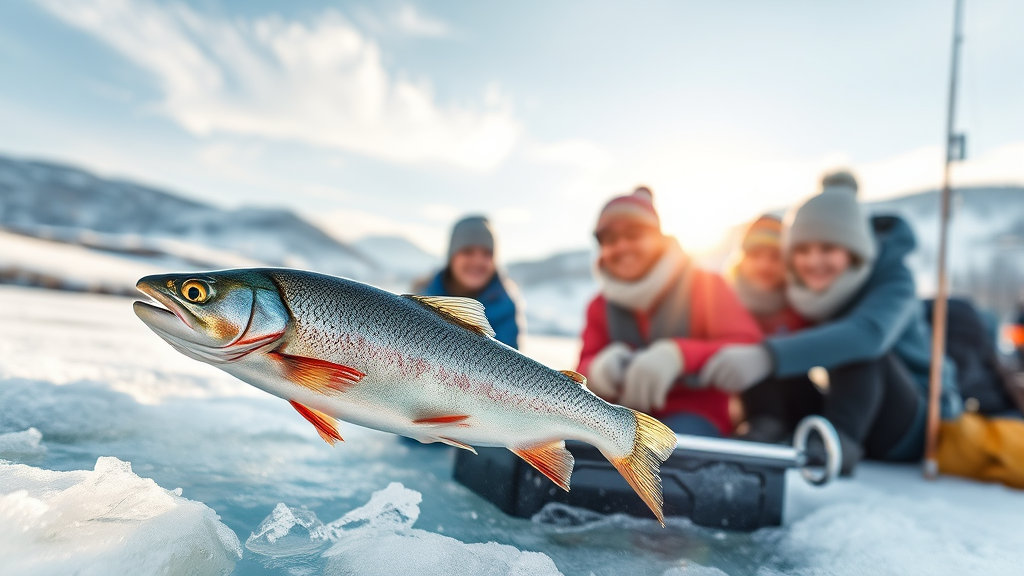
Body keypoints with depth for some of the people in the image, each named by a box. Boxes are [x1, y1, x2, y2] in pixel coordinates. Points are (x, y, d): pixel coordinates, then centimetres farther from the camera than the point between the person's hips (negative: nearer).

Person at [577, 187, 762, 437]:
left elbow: (751, 349, -15)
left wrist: (678, 355, -34)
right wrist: (598, 373, -26)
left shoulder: (704, 286, -2)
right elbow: (585, 367, 1)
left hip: (695, 416, -2)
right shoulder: (600, 306, 7)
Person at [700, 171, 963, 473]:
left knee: (855, 346, -32)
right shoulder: (806, 288, -4)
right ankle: (766, 430, -34)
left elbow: (869, 334, -42)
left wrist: (768, 356, -57)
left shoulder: (892, 277, -19)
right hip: (849, 412, 5)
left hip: (918, 426, -4)